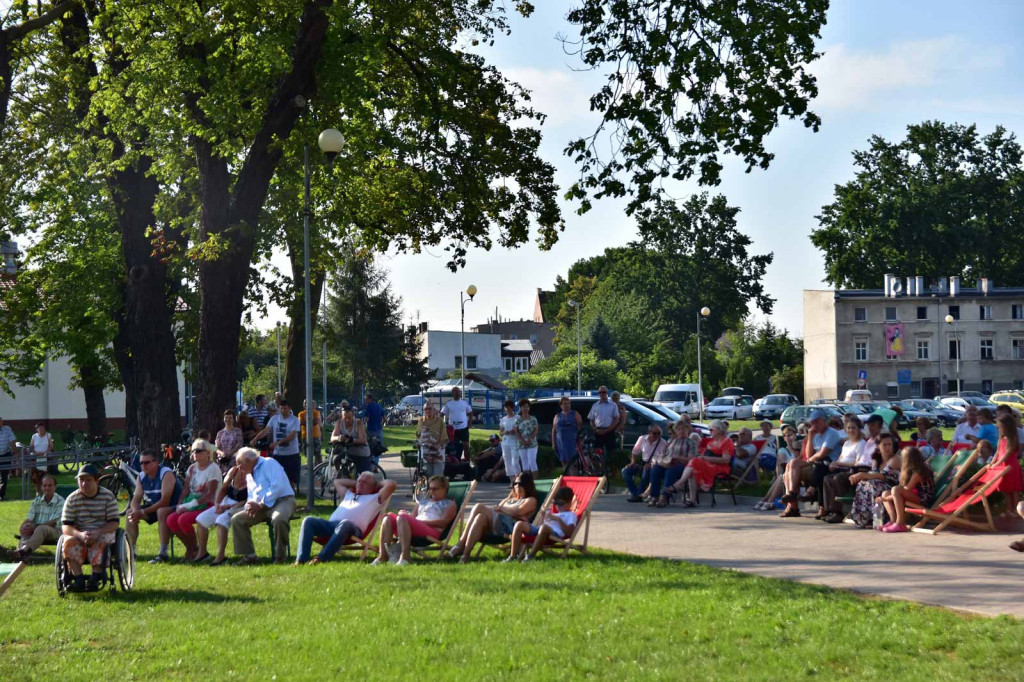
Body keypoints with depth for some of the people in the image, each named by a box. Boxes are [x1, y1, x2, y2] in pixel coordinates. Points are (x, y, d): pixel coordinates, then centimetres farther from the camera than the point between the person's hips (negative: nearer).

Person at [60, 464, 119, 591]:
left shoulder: (108, 497, -3)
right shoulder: (72, 499, 0)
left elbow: (114, 523, -8)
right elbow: (65, 527, -5)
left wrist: (97, 533, -26)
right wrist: (80, 535, -26)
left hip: (103, 533, -2)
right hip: (78, 534, 2)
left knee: (101, 542, -36)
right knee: (69, 542, -31)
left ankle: (95, 578, -33)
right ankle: (78, 578, -33)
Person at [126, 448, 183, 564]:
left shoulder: (166, 474, -22)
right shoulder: (141, 477, 1)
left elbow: (165, 501, -29)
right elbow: (136, 500, -2)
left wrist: (143, 512, -29)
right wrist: (136, 511, -27)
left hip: (173, 508, -8)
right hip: (154, 508, 8)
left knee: (161, 512, -38)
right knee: (130, 513, -5)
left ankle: (163, 553, -38)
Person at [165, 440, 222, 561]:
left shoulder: (213, 469, -10)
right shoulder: (192, 468, 14)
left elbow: (210, 495, -17)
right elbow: (186, 489, 12)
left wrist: (189, 505, -21)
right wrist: (180, 505, -7)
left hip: (208, 506, -7)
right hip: (192, 504, 7)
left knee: (183, 519, -30)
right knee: (171, 519, -17)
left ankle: (196, 549, -9)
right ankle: (189, 548, 0)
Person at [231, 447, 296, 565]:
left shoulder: (269, 464, -6)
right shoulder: (249, 475, 21)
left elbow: (277, 486, -19)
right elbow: (250, 497, 25)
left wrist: (260, 505, -18)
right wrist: (250, 505, -2)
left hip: (283, 500, -8)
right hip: (261, 507, 8)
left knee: (278, 519, -40)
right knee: (237, 519, -6)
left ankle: (280, 556, -24)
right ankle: (249, 555, -6)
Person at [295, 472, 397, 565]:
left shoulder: (375, 499, 25)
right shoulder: (348, 494, 41)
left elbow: (392, 484, 15)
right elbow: (337, 482, 57)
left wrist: (378, 484, 32)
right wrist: (355, 483, 52)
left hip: (353, 528, -5)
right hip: (330, 524, 6)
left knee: (345, 524, -42)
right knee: (309, 521, -22)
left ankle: (321, 558, -52)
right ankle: (301, 560, -35)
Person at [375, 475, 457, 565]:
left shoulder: (450, 504, 17)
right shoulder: (423, 501, 36)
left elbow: (443, 522, 0)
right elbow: (413, 517, 26)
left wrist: (422, 522, -11)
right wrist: (406, 515, 0)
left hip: (433, 531, -6)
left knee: (402, 518, -33)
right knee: (389, 518, -20)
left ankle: (404, 557, -48)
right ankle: (383, 555, -33)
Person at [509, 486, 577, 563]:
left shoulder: (571, 515, 19)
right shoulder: (552, 513, 42)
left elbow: (569, 532, -1)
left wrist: (558, 520, -6)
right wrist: (543, 516, 17)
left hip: (555, 533, -7)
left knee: (544, 527, -42)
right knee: (520, 524, -16)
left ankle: (530, 556, -41)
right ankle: (513, 556, -26)